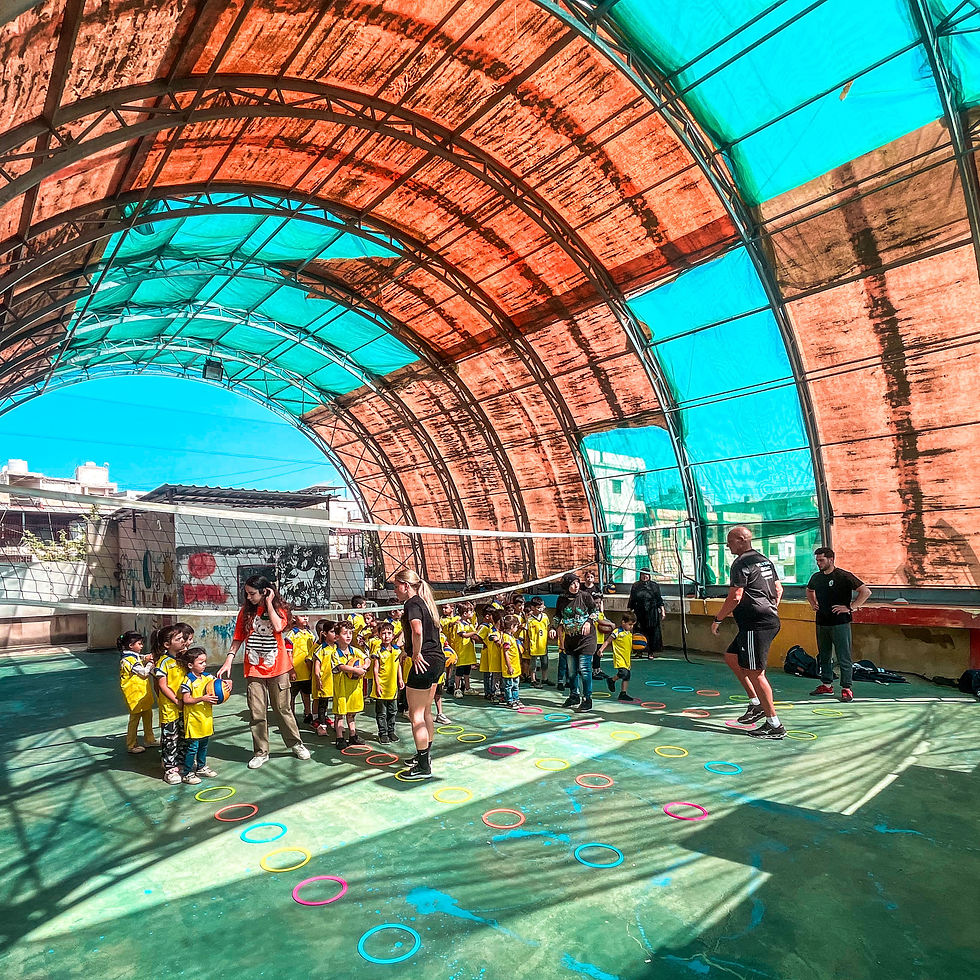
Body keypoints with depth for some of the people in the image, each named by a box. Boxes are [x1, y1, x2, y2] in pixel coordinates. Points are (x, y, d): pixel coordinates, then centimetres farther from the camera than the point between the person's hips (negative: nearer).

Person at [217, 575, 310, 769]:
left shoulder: (278, 608, -2)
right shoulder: (246, 611, 3)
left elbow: (278, 626, -22)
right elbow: (238, 638, 6)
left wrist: (269, 603, -15)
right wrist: (228, 660, -3)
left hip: (277, 668, -2)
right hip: (254, 669, 2)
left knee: (283, 709, 6)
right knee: (257, 713, 4)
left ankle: (296, 743, 23)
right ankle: (261, 752, 18)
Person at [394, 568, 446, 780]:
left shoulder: (412, 604, -13)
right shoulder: (424, 602, 15)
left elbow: (417, 630, -31)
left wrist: (416, 655, -19)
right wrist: (408, 650, 20)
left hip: (424, 662, -10)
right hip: (438, 660, 10)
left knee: (416, 715, 1)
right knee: (425, 713, 20)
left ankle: (423, 767, 7)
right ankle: (426, 756, 33)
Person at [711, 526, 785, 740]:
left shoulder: (741, 563, -13)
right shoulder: (764, 560, 16)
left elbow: (735, 597, -19)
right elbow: (778, 589, 22)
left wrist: (717, 619, -10)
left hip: (756, 625, -11)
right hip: (770, 620, 11)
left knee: (754, 672, -4)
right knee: (731, 658, 19)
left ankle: (775, 726, 2)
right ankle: (757, 704, 21)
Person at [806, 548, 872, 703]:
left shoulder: (844, 576, -10)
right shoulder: (816, 577, 9)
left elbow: (866, 592, -13)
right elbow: (809, 591, 31)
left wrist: (849, 607, -14)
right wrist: (812, 603, 15)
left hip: (840, 623, -6)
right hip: (821, 623, 6)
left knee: (844, 658, -1)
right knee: (824, 656, 14)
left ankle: (846, 689, 6)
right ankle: (826, 685, 24)